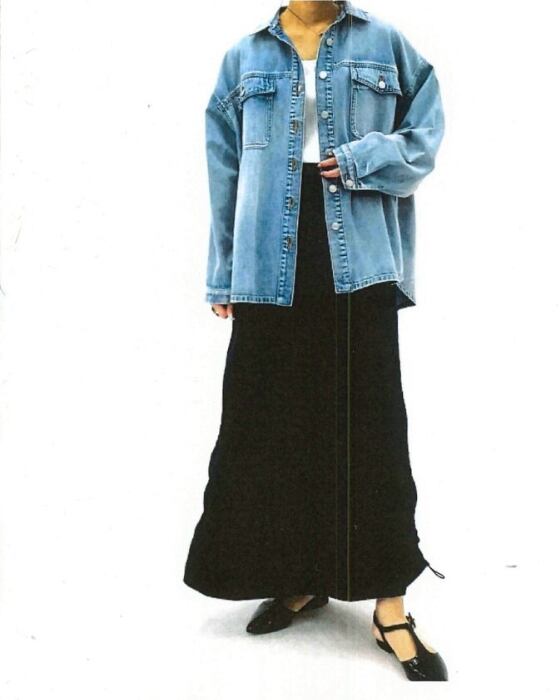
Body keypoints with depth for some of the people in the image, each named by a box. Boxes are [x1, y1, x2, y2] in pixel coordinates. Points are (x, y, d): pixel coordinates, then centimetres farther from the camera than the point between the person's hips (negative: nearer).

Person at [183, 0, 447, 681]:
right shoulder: (245, 57, 13)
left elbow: (424, 137, 8)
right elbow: (225, 171, 11)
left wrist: (362, 160, -11)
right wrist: (222, 277, 8)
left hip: (357, 260, -1)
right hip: (270, 264, 2)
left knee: (370, 421, -2)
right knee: (269, 420, 3)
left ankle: (390, 605, 7)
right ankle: (297, 577, 21)